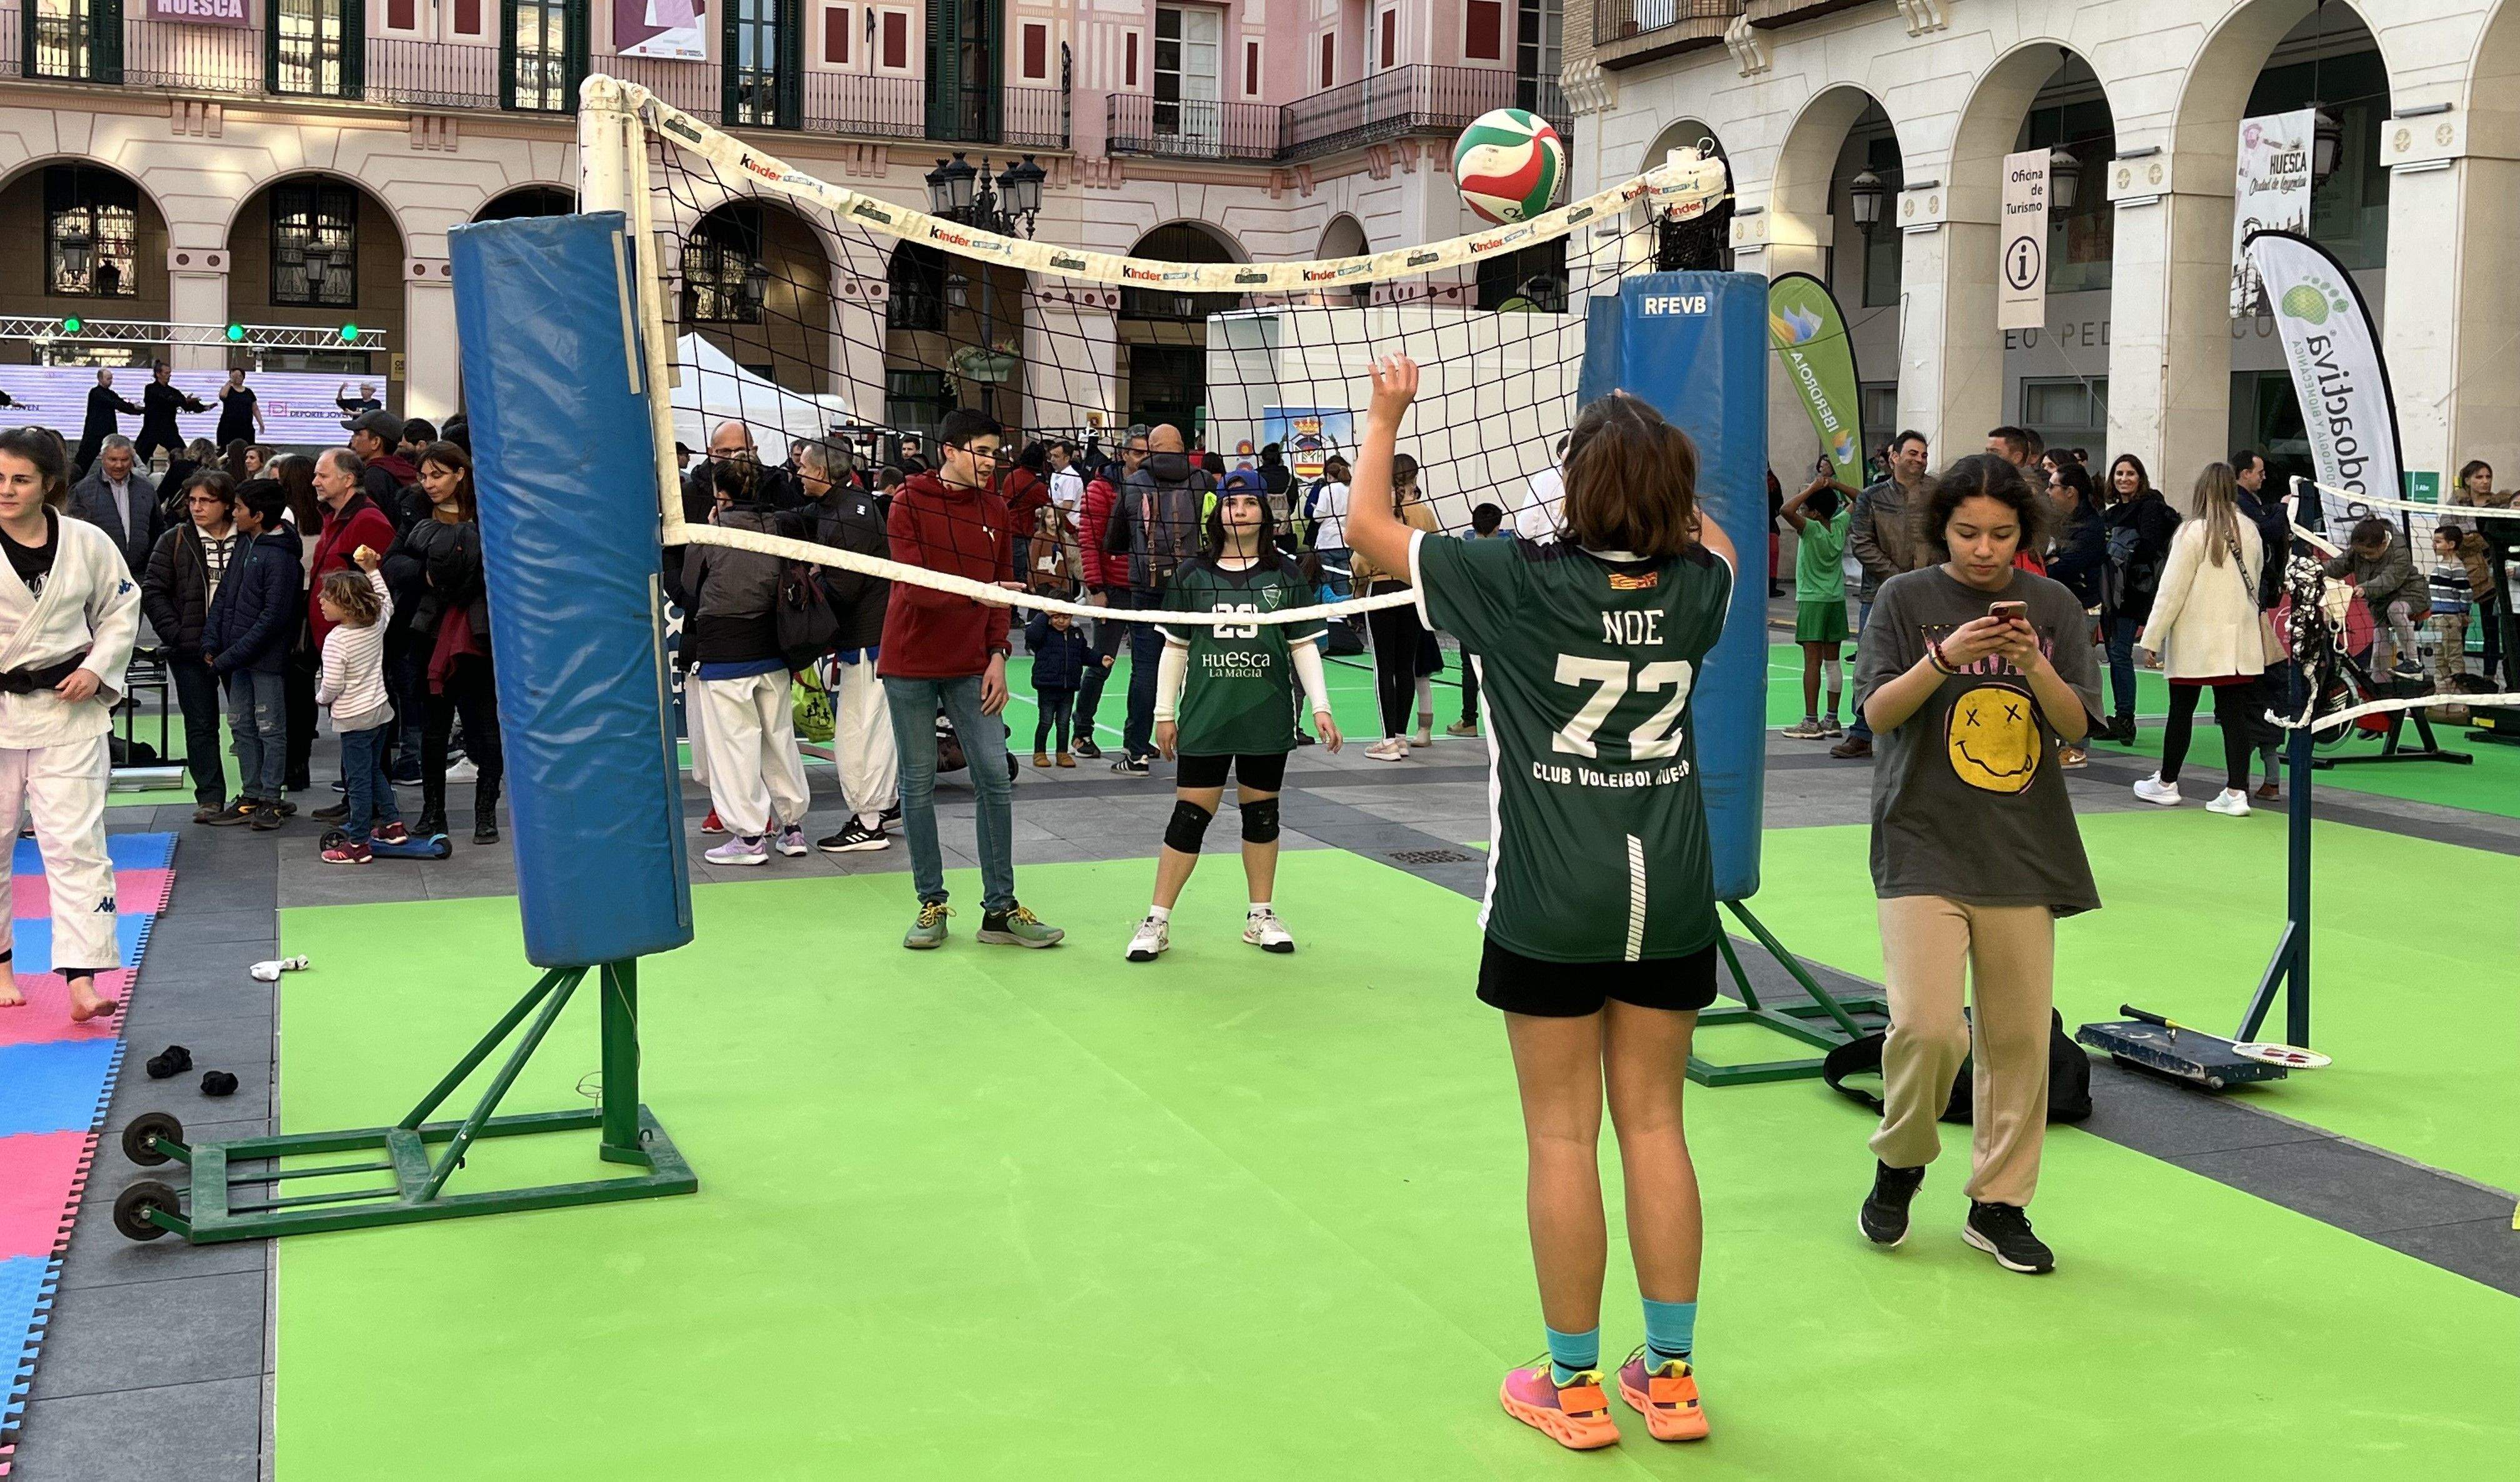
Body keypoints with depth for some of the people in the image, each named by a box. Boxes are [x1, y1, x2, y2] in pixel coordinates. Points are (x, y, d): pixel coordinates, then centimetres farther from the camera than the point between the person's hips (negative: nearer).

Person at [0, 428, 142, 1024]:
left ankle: (82, 981, -8)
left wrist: (97, 668, -3)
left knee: (74, 842, -6)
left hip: (68, 712, 0)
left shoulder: (86, 543, 0)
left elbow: (121, 609, 10)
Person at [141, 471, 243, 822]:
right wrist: (175, 633, -10)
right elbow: (152, 591, 1)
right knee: (200, 724, 5)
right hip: (191, 649, 1)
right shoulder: (174, 541, 2)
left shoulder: (247, 541, 0)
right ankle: (210, 797, 11)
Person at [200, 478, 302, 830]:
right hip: (239, 656, 8)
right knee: (241, 724, 13)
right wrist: (211, 642, 3)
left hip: (267, 657, -8)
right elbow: (223, 593, 14)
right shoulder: (243, 545, 9)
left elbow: (274, 616, -19)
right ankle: (252, 795, 21)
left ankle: (272, 798, 9)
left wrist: (231, 655, -18)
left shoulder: (280, 557, -16)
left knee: (270, 728, 1)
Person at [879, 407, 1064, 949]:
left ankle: (1000, 909, 5)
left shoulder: (994, 509, 7)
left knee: (995, 778, -2)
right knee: (918, 783, 3)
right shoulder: (910, 502, -7)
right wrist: (976, 593, -31)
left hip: (972, 666, 4)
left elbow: (1001, 586, 9)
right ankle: (932, 905, 14)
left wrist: (997, 655, -2)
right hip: (911, 664, -3)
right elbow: (913, 586, -16)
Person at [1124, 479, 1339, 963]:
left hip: (1267, 719, 1)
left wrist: (1321, 708, -2)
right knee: (1190, 815, -1)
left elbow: (1304, 647, 5)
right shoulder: (1193, 576, 2)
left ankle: (1261, 916, 24)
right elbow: (1175, 647, 7)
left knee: (1262, 812, 10)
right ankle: (1157, 921, 7)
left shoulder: (1285, 575, 2)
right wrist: (1164, 713, 5)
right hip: (1204, 719, -1)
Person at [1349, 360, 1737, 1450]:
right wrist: (1657, 467, 24)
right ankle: (1672, 1375, 20)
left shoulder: (1520, 582, -13)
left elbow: (1369, 526, 0)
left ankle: (1574, 1384, 15)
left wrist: (1386, 412, 12)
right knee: (1655, 1126, 12)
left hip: (1553, 908, -4)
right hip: (1672, 899, 4)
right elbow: (1713, 538, 27)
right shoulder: (1693, 588, -1)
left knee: (1563, 1136, 5)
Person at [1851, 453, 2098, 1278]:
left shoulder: (2054, 607, 6)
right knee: (1927, 1025, -14)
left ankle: (1999, 1204, 20)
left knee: (2018, 1037, 6)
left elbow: (2078, 726, 0)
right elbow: (1877, 712, -8)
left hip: (2024, 851, 3)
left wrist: (2035, 666, -18)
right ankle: (1900, 1160, 14)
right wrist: (1943, 658, -23)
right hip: (1923, 842, -3)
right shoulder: (1907, 599, -1)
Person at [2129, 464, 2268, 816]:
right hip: (2238, 640, 4)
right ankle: (2236, 791, 1)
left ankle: (2166, 783, 20)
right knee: (2234, 713, 4)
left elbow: (2171, 589, -10)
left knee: (2182, 711, 7)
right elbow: (2254, 585, 14)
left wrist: (2152, 638, -5)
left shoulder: (2193, 532, -11)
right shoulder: (2250, 532, 4)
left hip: (2195, 639, -4)